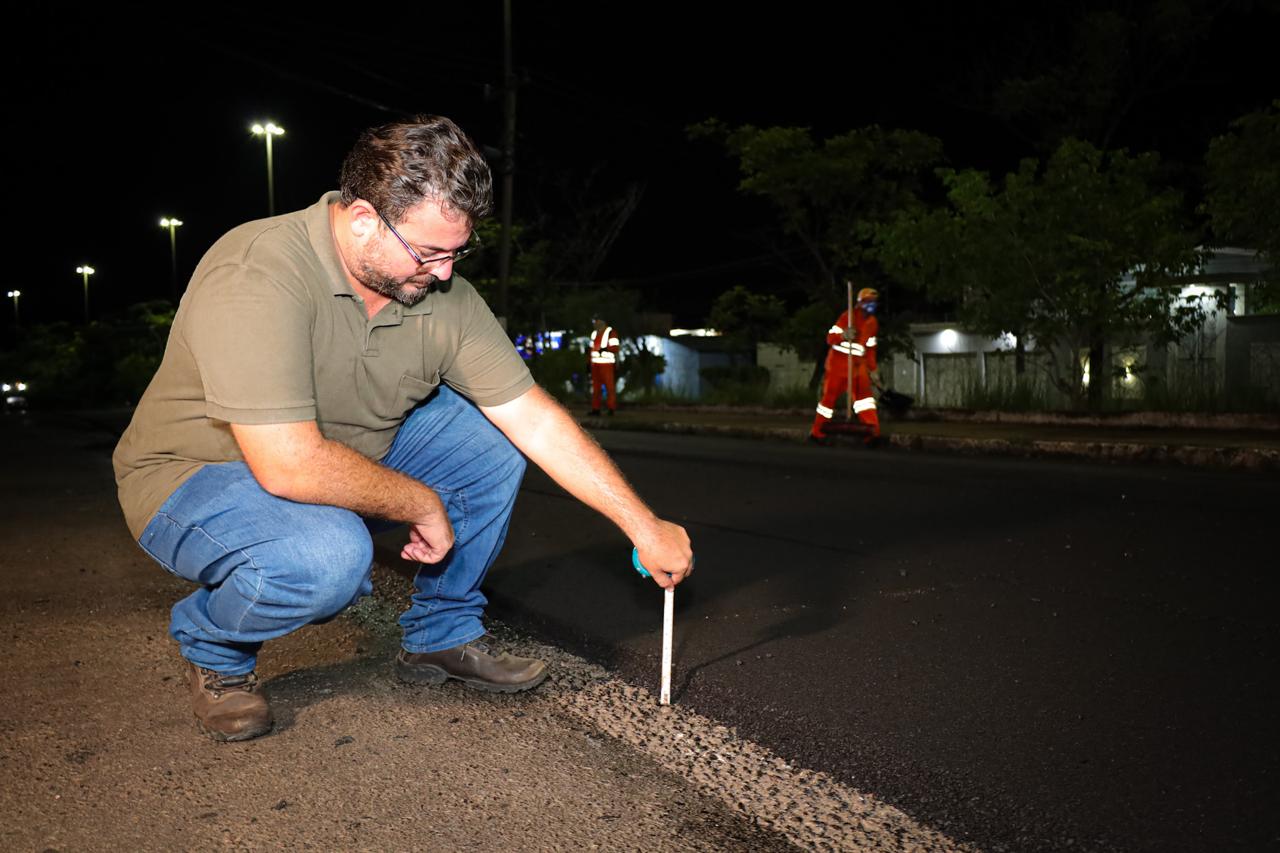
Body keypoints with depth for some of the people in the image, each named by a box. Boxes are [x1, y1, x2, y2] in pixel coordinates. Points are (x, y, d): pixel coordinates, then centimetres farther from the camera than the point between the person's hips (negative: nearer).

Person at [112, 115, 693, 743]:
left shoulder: (440, 292, -11)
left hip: (348, 464, 6)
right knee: (330, 554, -36)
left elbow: (536, 419, -9)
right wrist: (423, 504, -23)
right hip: (195, 479, -6)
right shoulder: (258, 275, -31)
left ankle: (442, 636, 8)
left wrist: (644, 526, -10)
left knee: (491, 436, -8)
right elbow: (291, 466, -37)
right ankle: (213, 647, -1)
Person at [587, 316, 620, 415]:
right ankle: (595, 408, 12)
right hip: (595, 363, 8)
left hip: (607, 363, -8)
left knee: (609, 386, -7)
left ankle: (612, 408, -4)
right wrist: (590, 362, 20)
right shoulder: (594, 334, 20)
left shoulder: (610, 332, -5)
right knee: (596, 387, 8)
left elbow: (614, 348, -9)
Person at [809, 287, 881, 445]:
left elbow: (870, 347, 20)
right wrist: (843, 336, -33)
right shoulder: (847, 317, -9)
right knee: (830, 393, -2)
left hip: (858, 363, 5)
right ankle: (817, 431, 9)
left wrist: (872, 369, 16)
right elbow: (830, 338, -13)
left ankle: (871, 428, -23)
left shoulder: (873, 322, 12)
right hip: (838, 360, -5)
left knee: (864, 390, -14)